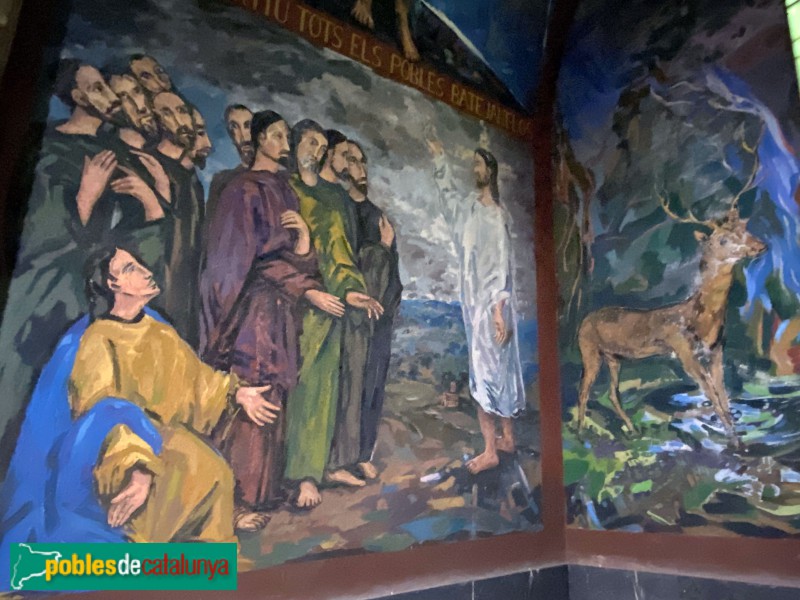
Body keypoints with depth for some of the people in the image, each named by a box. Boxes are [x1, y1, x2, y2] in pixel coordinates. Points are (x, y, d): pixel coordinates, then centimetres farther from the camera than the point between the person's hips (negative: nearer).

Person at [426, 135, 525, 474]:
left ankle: (490, 451, 8)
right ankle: (507, 438, 27)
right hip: (475, 303, 8)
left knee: (486, 375, -3)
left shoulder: (495, 215, -15)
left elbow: (502, 266, -19)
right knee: (499, 370, 15)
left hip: (491, 305, -8)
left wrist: (499, 309, -23)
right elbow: (448, 195, 29)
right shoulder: (470, 207, 9)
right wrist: (439, 159, 32)